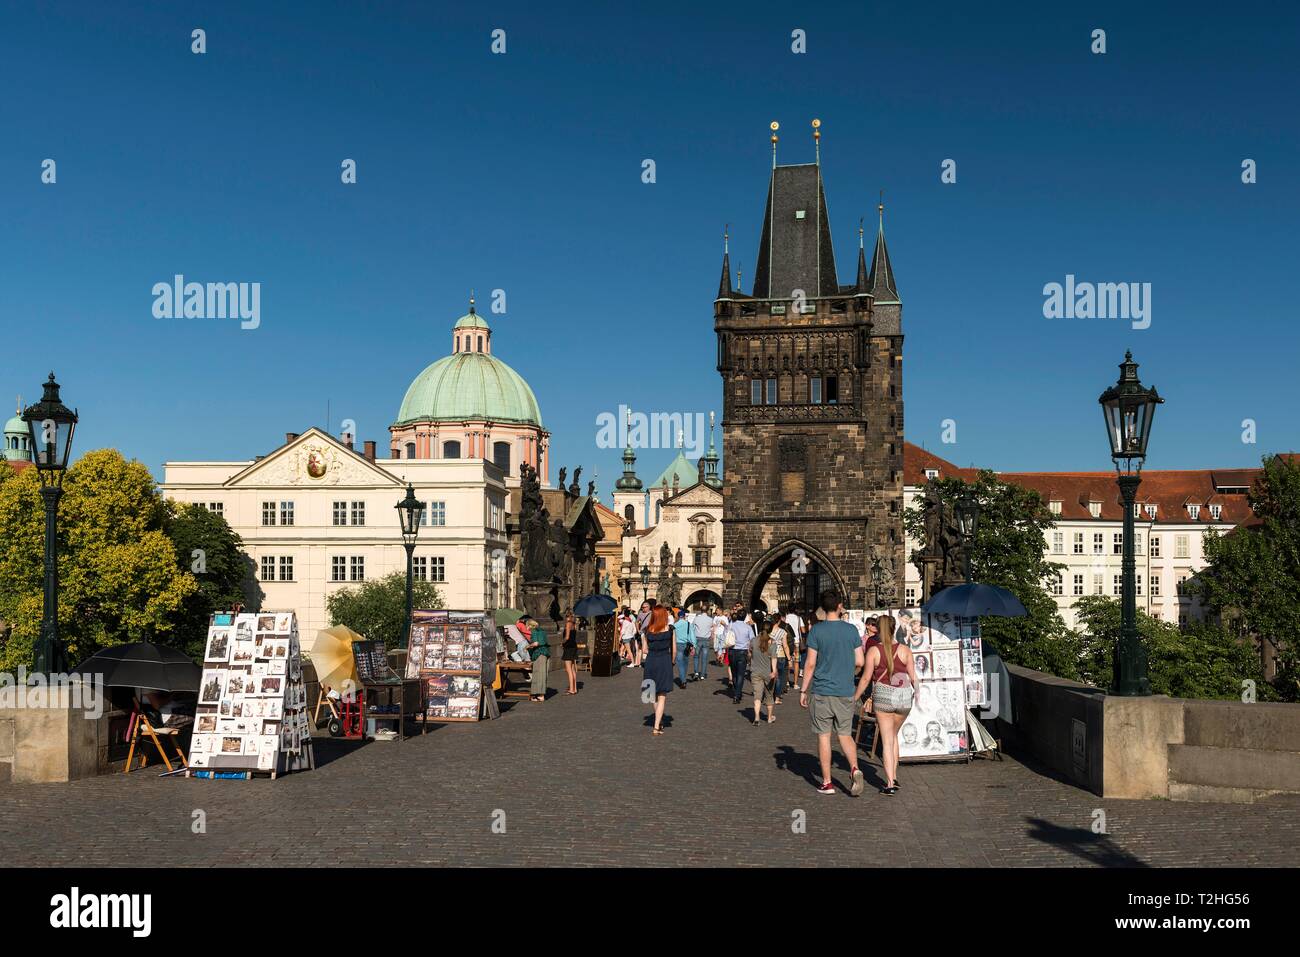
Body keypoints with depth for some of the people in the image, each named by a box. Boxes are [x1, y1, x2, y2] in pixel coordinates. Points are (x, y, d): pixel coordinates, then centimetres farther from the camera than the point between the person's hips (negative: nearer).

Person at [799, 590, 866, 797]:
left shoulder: (816, 631, -7)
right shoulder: (851, 630, 0)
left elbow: (811, 664, -8)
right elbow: (859, 662, 2)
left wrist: (803, 690, 0)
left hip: (822, 691, -2)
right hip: (846, 692, 2)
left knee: (824, 735, 6)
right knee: (845, 734, 14)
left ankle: (827, 783, 9)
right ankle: (855, 770, -8)